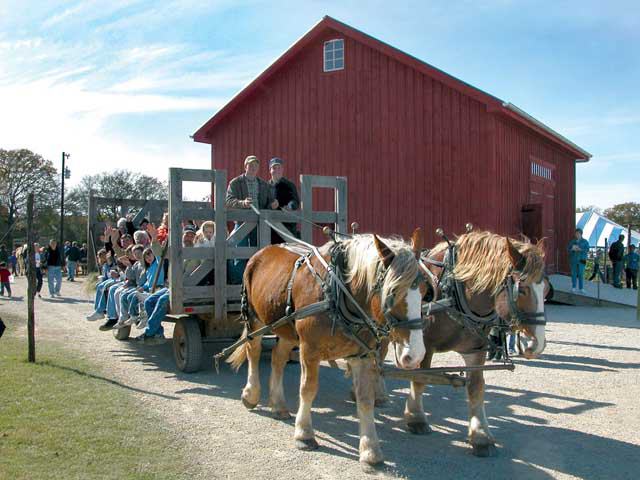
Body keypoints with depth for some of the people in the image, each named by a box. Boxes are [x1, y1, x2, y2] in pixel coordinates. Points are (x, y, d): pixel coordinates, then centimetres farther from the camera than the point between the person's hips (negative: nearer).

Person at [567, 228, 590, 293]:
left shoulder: (585, 241, 4)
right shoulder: (572, 241, 9)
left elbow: (587, 250, -6)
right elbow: (568, 248, 2)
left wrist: (580, 249, -20)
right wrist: (572, 249, -18)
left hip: (581, 260, -2)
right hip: (573, 259, 2)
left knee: (581, 274, -5)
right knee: (574, 273, 1)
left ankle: (581, 288, -1)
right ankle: (574, 287, 8)